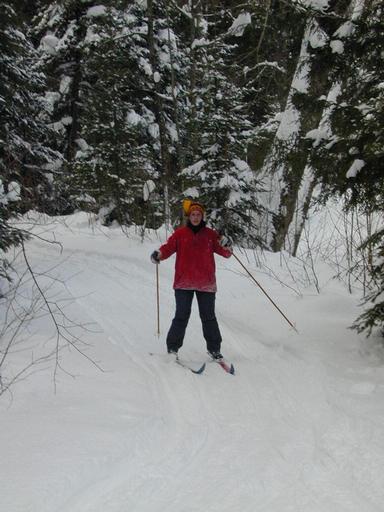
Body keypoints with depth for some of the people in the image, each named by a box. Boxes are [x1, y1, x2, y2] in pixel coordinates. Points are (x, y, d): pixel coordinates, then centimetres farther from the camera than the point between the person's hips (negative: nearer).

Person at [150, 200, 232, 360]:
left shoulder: (210, 234, 5)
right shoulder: (180, 233, 3)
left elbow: (226, 253, 5)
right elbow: (168, 247, -2)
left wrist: (226, 245, -17)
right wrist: (158, 254, -23)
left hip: (206, 284, 1)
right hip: (183, 283, -1)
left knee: (209, 317, 8)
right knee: (181, 317, 0)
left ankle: (214, 349, 20)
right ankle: (172, 348, 12)